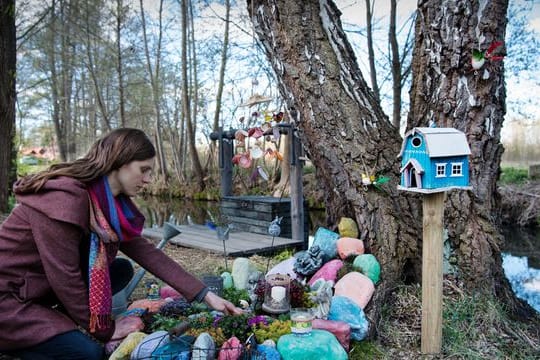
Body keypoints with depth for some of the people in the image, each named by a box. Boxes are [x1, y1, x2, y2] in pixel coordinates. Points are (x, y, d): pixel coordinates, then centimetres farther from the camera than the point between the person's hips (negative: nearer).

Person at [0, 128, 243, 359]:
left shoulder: (108, 201, -2)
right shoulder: (65, 199, -29)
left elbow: (145, 252, -3)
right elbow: (64, 277, -25)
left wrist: (206, 296, -5)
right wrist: (105, 330, -11)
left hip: (44, 289, 8)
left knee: (121, 270, 0)